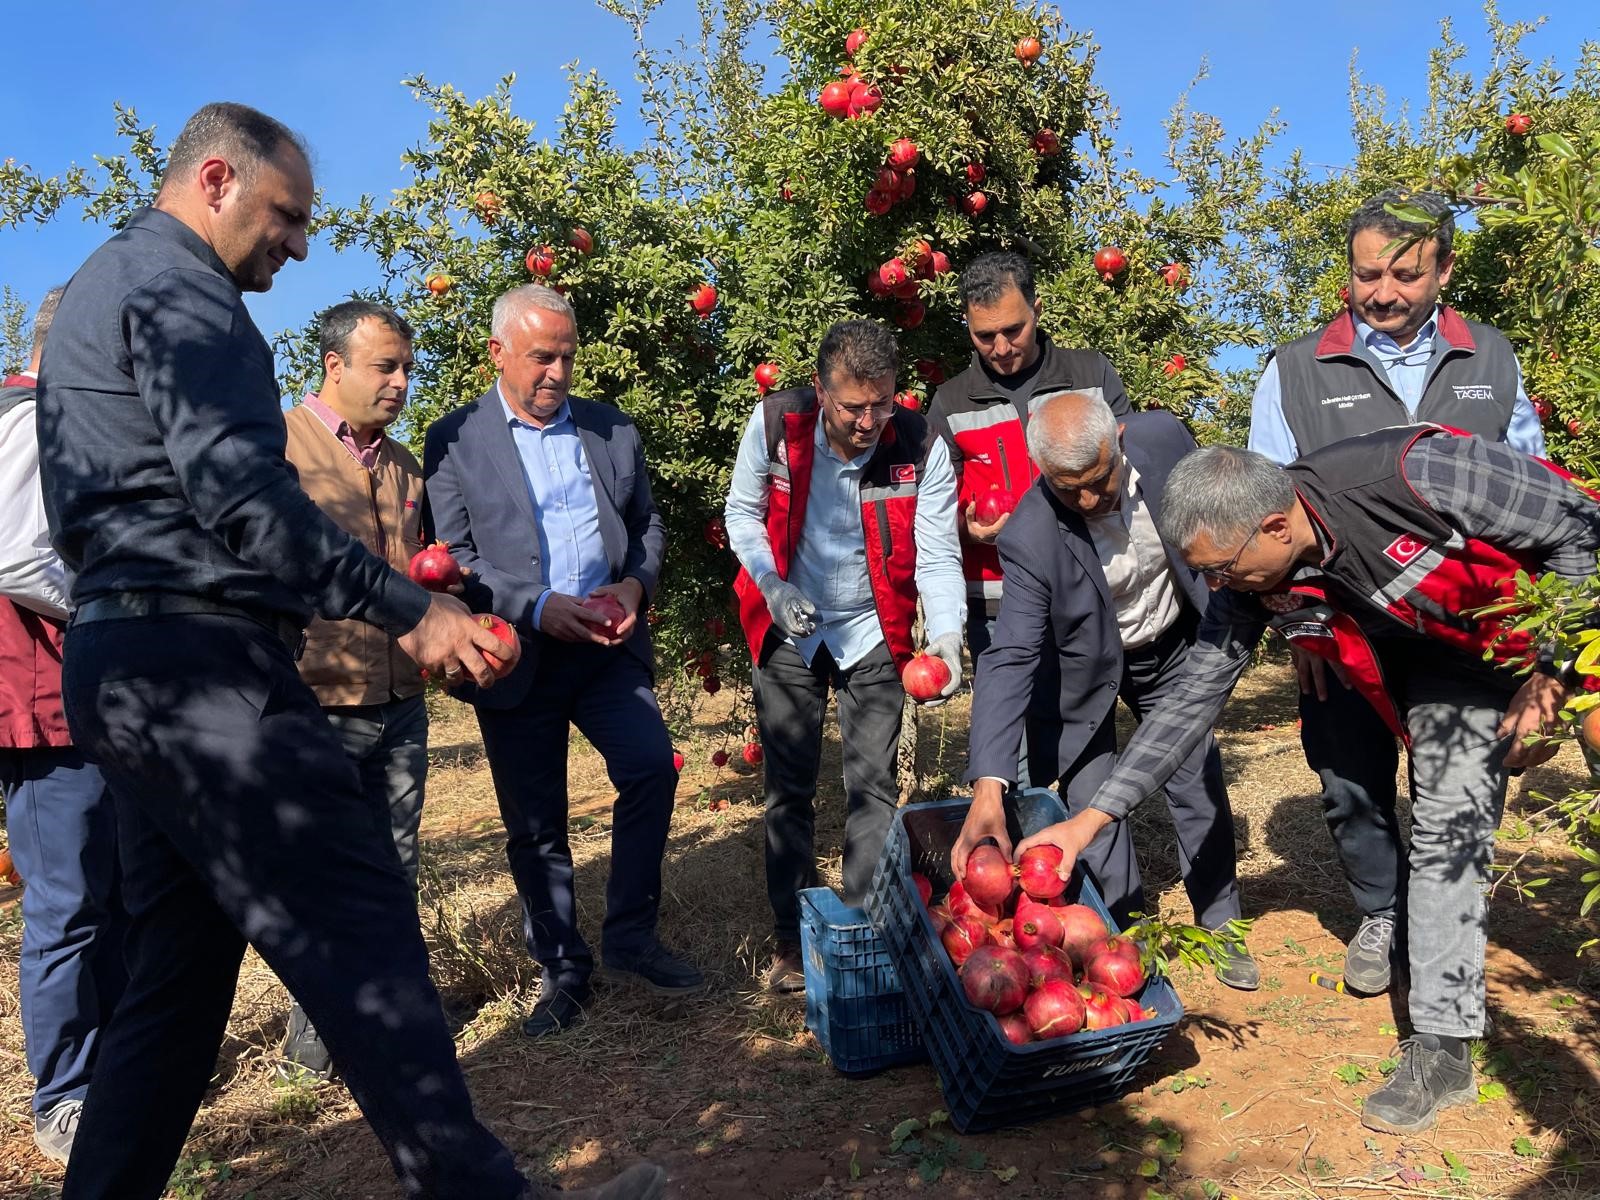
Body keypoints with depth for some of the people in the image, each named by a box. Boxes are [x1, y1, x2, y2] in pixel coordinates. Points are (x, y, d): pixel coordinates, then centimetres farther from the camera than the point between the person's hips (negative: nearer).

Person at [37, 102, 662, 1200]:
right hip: (199, 663, -11)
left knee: (180, 972, 14)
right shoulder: (176, 284, -6)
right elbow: (235, 488, -20)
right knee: (360, 924, -14)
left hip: (121, 665, 11)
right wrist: (409, 610, -20)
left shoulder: (95, 291, 27)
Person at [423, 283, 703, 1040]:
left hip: (607, 646, 2)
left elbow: (648, 523, 14)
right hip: (518, 657, -2)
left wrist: (636, 584, -7)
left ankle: (630, 940, 3)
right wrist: (537, 607, -18)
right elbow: (451, 558, -5)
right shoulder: (453, 441, 0)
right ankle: (561, 970, 22)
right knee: (534, 823, 5)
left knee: (650, 765, -15)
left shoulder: (613, 430, 10)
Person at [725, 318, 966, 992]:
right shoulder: (775, 423, -17)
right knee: (788, 787, 7)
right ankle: (793, 939, 20)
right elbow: (741, 512, -3)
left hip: (873, 633, 0)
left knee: (873, 787, 0)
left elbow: (937, 556, -17)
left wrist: (946, 635, -34)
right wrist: (773, 587, -17)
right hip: (788, 631, 1)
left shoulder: (922, 448, -19)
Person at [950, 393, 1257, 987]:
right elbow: (1010, 660, -37)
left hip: (1172, 643, 4)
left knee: (1199, 787, 11)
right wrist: (988, 788, -47)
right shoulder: (1032, 537, -36)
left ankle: (1221, 928, 31)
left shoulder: (1162, 437, -26)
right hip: (1086, 667, -3)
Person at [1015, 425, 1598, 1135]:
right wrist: (1090, 820, -15)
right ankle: (1441, 1048, 6)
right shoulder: (1253, 578, -20)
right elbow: (1194, 698, -12)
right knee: (1443, 831, -3)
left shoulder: (1418, 475, -38)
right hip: (1454, 655, 3)